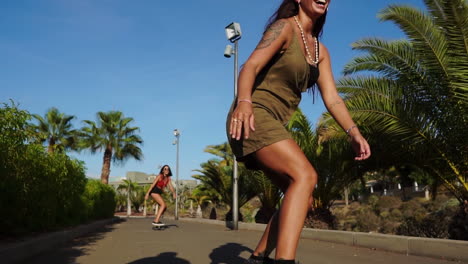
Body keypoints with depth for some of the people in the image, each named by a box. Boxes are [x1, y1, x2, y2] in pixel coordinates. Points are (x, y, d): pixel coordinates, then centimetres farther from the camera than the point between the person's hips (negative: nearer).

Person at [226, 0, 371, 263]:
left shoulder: (321, 52, 18)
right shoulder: (284, 27, -4)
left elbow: (332, 98, 8)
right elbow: (251, 66, -18)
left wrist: (354, 132, -7)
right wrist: (243, 101, -38)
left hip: (274, 124, 9)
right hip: (253, 117, -9)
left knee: (303, 198, 6)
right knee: (305, 175, -28)